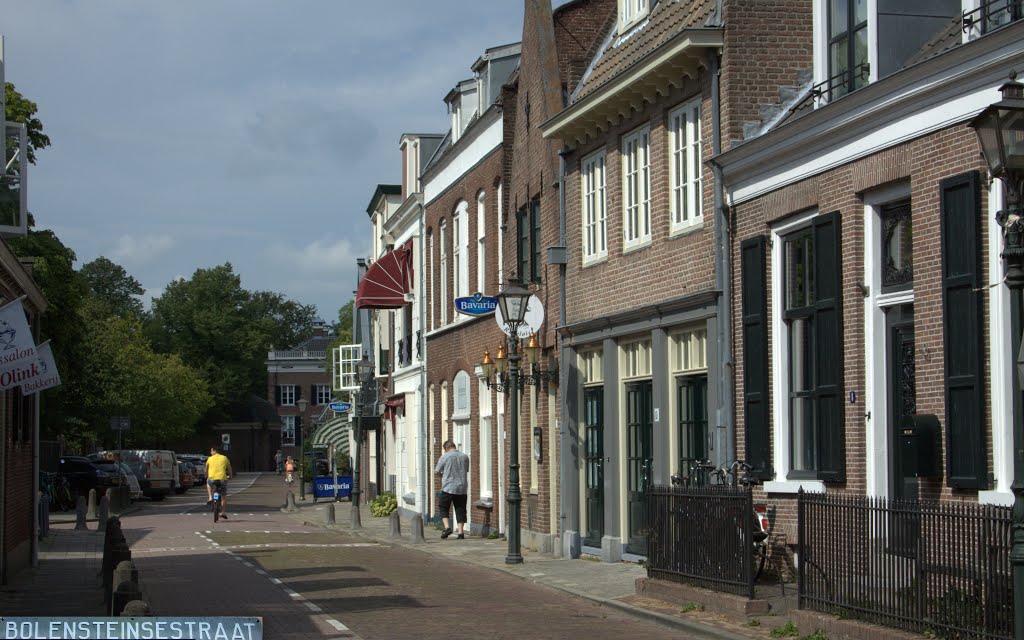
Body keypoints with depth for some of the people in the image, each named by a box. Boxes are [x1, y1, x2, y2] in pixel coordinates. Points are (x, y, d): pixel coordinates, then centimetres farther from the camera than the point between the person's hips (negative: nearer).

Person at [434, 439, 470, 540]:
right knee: (460, 510, 7)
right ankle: (461, 532, 2)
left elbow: (436, 471, 2)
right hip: (462, 488, 4)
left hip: (448, 487, -4)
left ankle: (447, 527, -8)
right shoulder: (465, 457, 7)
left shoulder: (445, 457, -5)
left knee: (443, 508, 9)